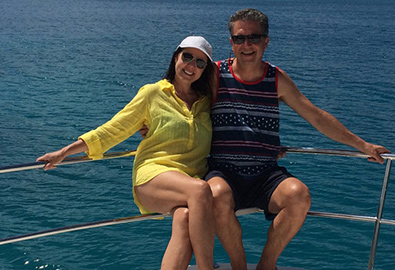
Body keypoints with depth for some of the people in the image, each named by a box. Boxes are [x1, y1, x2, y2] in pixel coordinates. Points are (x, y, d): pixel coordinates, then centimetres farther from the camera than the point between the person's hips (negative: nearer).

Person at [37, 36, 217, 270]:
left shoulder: (207, 101, 19)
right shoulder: (153, 93, 8)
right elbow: (113, 131, 9)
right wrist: (64, 152, 7)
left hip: (192, 179, 4)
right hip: (153, 175, -3)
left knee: (185, 218, -34)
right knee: (200, 189, -37)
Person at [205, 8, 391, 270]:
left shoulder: (278, 79, 9)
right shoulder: (216, 74, 4)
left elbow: (317, 116, 14)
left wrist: (362, 145, 15)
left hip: (267, 175, 2)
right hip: (224, 172, -1)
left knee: (299, 195, -29)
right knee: (218, 196, -35)